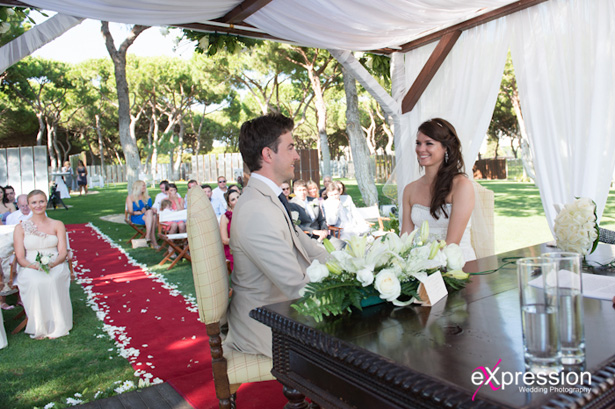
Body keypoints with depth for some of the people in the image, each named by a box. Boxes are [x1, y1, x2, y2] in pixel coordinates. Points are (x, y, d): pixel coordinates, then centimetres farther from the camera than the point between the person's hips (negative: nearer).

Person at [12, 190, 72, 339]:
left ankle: (56, 326, -21)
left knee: (52, 280, -35)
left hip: (55, 265, 0)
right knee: (35, 282, -35)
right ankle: (39, 328, -20)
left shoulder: (57, 225, 11)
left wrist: (52, 264, -19)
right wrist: (34, 265, -20)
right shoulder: (21, 228, 9)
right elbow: (20, 257, 2)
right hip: (30, 268, 0)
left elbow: (62, 252, 3)